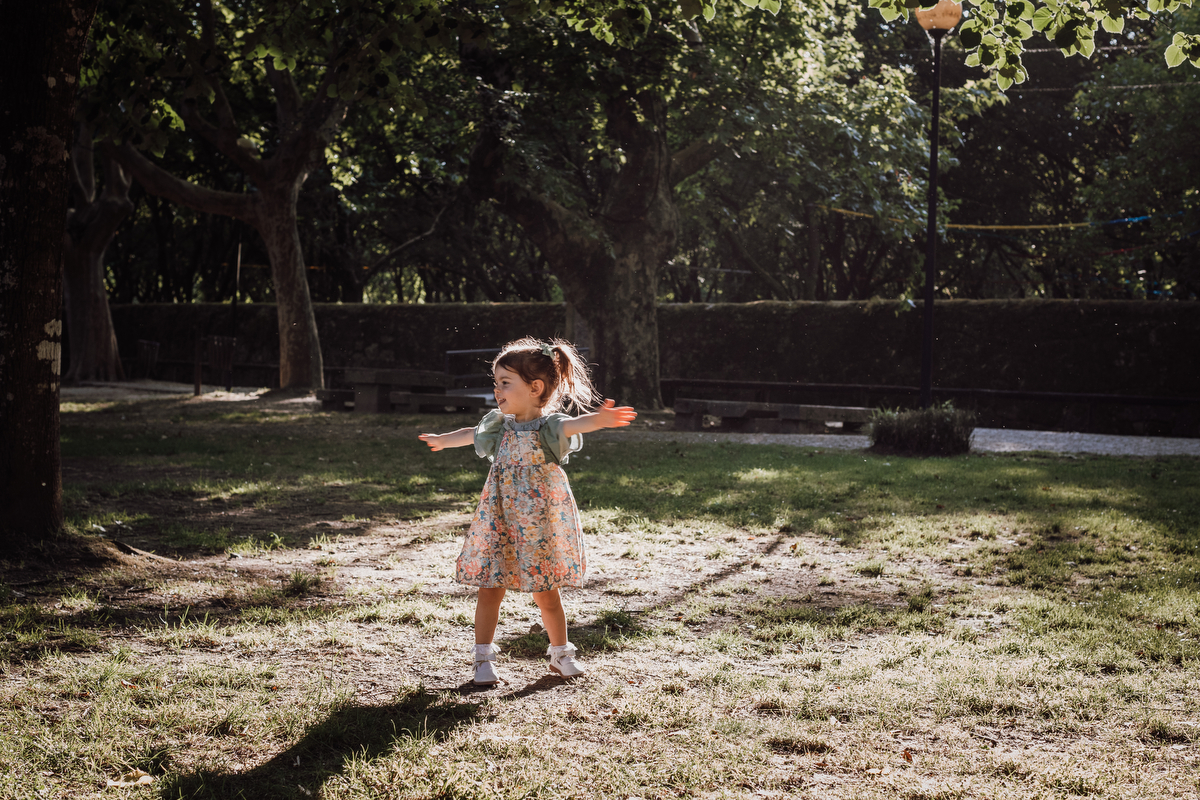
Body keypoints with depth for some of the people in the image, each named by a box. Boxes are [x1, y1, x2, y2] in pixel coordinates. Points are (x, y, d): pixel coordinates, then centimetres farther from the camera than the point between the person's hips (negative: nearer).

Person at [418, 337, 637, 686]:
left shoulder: (549, 425, -12)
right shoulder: (499, 425, 5)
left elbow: (572, 425, -36)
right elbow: (470, 434, 27)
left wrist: (599, 419, -59)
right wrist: (441, 440, 46)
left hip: (540, 525, -4)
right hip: (499, 523, 4)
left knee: (545, 593, 7)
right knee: (490, 589, 2)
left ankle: (561, 654, 27)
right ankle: (484, 659, 12)